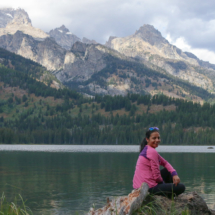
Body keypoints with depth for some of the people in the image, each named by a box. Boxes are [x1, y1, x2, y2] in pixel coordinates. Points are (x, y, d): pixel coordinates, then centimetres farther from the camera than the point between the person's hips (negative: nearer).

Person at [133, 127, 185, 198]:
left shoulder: (146, 150, 14)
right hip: (149, 188, -10)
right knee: (181, 187, 0)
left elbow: (165, 163, 16)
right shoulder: (152, 152, -17)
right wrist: (163, 182, 2)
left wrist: (174, 174, 0)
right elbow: (156, 176, -18)